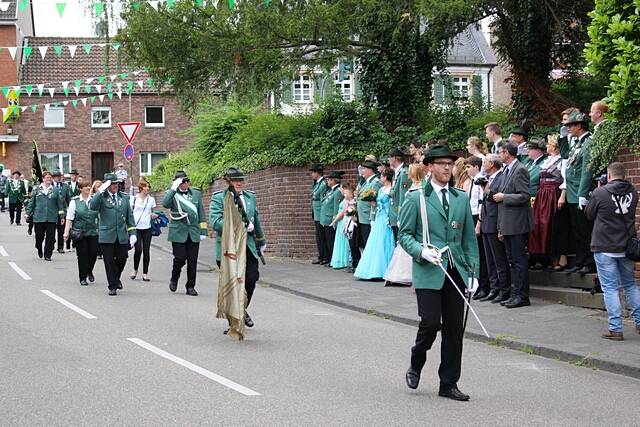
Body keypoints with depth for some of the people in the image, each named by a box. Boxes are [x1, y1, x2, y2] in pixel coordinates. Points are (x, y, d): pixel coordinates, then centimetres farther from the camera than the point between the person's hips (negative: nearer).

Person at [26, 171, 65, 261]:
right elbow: (31, 202, 9)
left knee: (50, 237, -2)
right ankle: (39, 250, 33)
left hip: (52, 218, 0)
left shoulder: (55, 190, 6)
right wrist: (28, 214, 7)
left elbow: (59, 203, 9)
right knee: (39, 236, 6)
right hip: (39, 218, 0)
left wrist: (62, 216, 7)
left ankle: (47, 255, 7)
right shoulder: (37, 189, 6)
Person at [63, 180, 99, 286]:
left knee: (93, 253, -3)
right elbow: (69, 218, -1)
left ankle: (89, 271, 25)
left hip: (93, 232, 2)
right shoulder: (75, 201, 0)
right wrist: (66, 232, -8)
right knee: (82, 255, -1)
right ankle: (83, 278, 11)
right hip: (80, 232, -2)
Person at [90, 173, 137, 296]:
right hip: (107, 235, -3)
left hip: (122, 235, 3)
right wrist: (100, 192, -24)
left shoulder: (124, 197, 11)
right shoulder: (101, 197, -1)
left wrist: (132, 233, 6)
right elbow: (92, 206, -21)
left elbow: (129, 216, 13)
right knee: (109, 261, 1)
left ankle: (116, 278, 33)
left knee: (122, 259, 5)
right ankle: (112, 286, 12)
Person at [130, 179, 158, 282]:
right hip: (136, 227, -2)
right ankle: (135, 270, 14)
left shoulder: (151, 199, 10)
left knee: (146, 251, -1)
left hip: (147, 228, 2)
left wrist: (153, 216, -4)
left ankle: (145, 273, 6)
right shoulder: (134, 198, 4)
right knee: (138, 250, -9)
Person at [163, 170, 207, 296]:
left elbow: (201, 213, 14)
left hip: (194, 233, 3)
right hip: (178, 232, -3)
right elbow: (165, 203, -21)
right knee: (180, 258, -7)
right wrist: (174, 188, -21)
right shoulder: (172, 194, 1)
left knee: (192, 261, 2)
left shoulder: (196, 194, 12)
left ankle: (190, 287, 13)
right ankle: (174, 279, 21)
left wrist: (203, 231, 10)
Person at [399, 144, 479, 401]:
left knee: (454, 329, 3)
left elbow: (469, 238, 15)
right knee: (431, 323, -12)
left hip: (456, 272, 4)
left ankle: (449, 384, 13)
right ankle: (415, 365, 17)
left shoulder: (461, 199, 14)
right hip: (428, 272, -4)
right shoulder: (416, 199, 1)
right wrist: (422, 251, -18)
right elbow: (405, 234, 0)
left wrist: (473, 271, 8)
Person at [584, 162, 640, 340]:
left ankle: (615, 329, -3)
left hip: (604, 248, -5)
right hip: (626, 247, 5)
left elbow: (589, 215, 1)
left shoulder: (600, 193, -13)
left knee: (610, 288, -1)